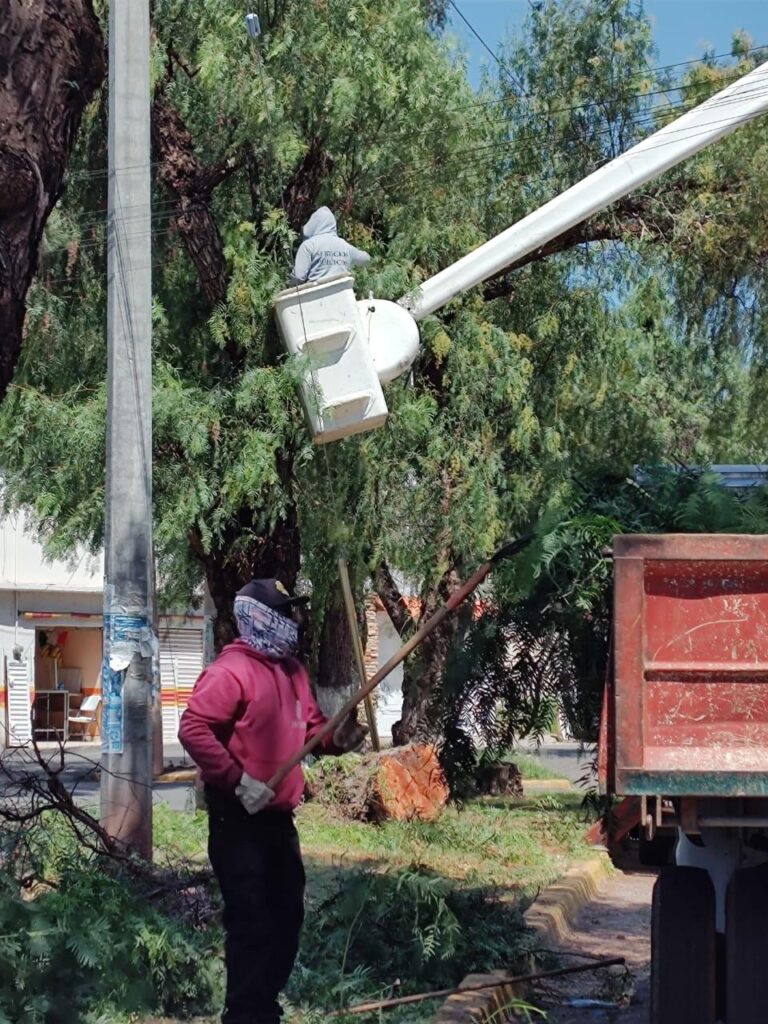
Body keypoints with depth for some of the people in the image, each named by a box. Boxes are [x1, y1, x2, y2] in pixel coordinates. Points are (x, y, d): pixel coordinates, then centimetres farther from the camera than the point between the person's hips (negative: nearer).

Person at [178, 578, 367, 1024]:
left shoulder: (293, 670, 12)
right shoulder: (231, 671, -17)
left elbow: (310, 726, 19)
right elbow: (193, 729, -25)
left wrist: (337, 738, -3)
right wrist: (238, 781, -24)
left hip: (278, 817, 9)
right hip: (239, 819, -9)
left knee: (288, 914, 15)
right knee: (251, 922, -7)